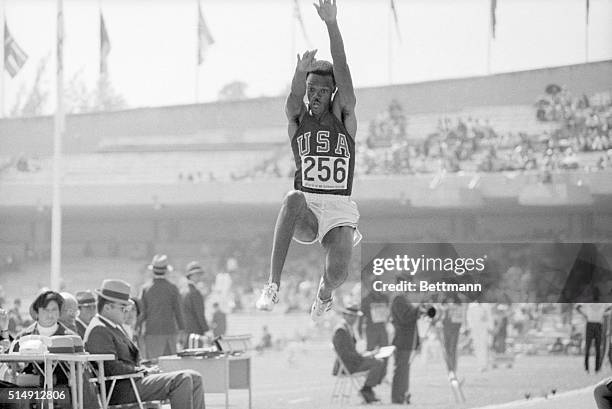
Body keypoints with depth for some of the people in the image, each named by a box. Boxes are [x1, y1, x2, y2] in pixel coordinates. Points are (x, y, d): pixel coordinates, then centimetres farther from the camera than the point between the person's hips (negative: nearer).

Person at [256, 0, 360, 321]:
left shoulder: (343, 114, 4)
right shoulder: (297, 117, 6)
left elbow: (342, 70, -11)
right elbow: (294, 99, -19)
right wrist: (300, 73, -42)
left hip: (339, 208, 0)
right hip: (306, 206, 0)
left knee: (338, 273, -24)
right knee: (293, 198, -37)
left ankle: (324, 295, 18)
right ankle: (273, 286, -40)